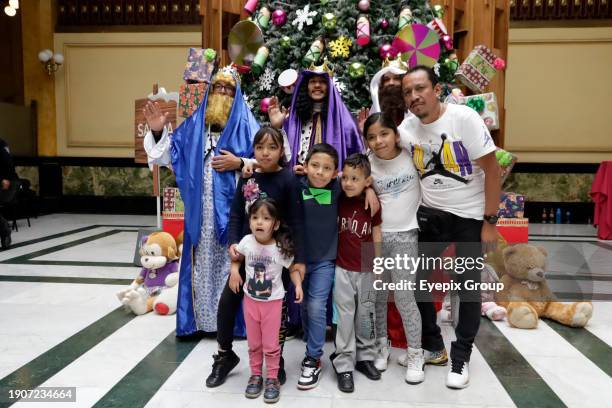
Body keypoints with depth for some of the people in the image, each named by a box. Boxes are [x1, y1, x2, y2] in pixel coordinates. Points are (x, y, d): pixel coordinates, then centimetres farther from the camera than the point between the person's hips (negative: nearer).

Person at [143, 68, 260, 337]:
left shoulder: (245, 125, 3)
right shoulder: (194, 124, 14)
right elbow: (170, 154, 11)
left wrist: (239, 163, -15)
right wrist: (158, 132, -3)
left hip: (231, 208, -3)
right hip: (201, 209, 3)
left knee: (231, 262, 1)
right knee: (201, 262, 8)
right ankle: (201, 317, 20)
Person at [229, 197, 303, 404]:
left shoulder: (281, 247, -18)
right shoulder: (246, 242, -12)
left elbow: (293, 268, -7)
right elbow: (236, 258, 8)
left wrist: (298, 285, -24)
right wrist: (234, 271, -9)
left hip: (273, 301, -3)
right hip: (250, 300, 3)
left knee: (271, 344, 6)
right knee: (254, 343, 16)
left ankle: (272, 379, 24)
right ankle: (256, 375, 34)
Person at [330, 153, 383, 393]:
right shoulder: (338, 200, -5)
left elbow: (377, 234, -1)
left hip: (366, 270, 1)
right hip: (343, 269, 0)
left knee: (366, 315, 14)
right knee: (345, 317, 3)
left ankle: (365, 357, 31)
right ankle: (344, 364, 12)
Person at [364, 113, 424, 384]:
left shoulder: (412, 153, -7)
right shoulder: (366, 164, -4)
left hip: (405, 236, -2)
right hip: (375, 235, 2)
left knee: (404, 297, -1)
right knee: (378, 295, 12)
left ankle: (416, 355, 17)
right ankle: (382, 346, 31)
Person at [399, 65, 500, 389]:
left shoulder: (464, 117, -17)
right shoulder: (406, 128, -4)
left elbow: (491, 168, -14)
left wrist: (490, 221, -15)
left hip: (470, 215, -4)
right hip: (430, 214, 4)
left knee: (468, 286, 5)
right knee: (414, 278, 6)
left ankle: (461, 357, 24)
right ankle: (433, 346, 27)